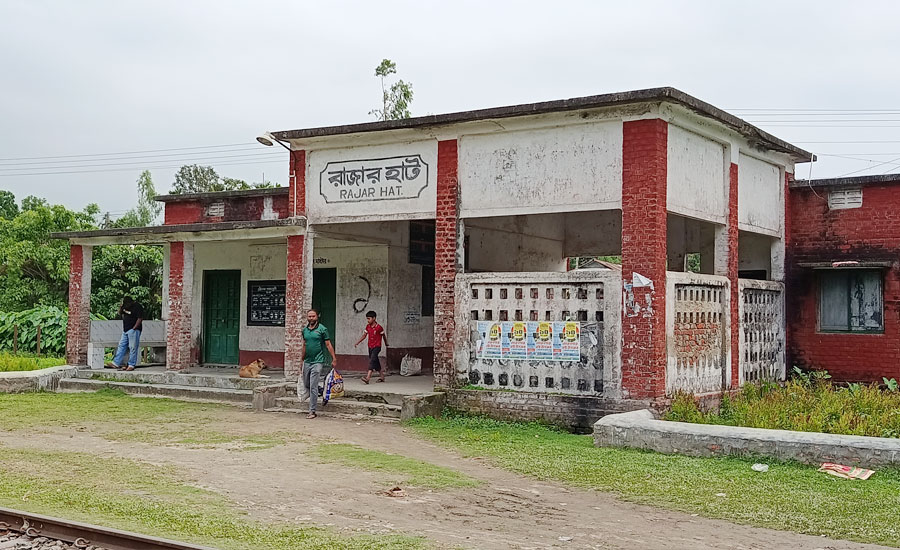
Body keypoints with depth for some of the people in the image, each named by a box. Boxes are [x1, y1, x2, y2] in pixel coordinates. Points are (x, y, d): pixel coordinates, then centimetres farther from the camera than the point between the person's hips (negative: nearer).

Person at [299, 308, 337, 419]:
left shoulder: (322, 329, -5)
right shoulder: (304, 330, 11)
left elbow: (328, 345, -4)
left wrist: (334, 358, -8)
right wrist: (302, 359, 23)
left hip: (317, 361, -6)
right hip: (307, 362, 6)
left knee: (313, 387, -8)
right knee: (306, 385, 12)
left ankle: (312, 411, -3)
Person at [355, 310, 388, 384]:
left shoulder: (379, 327, -13)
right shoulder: (368, 326, 5)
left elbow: (383, 335, 2)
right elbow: (364, 335, 7)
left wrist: (386, 343, 16)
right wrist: (357, 342, -4)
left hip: (377, 347, -7)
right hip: (370, 347, 7)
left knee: (372, 360, -20)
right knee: (375, 362, 14)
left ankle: (368, 378, -31)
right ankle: (382, 376, 29)